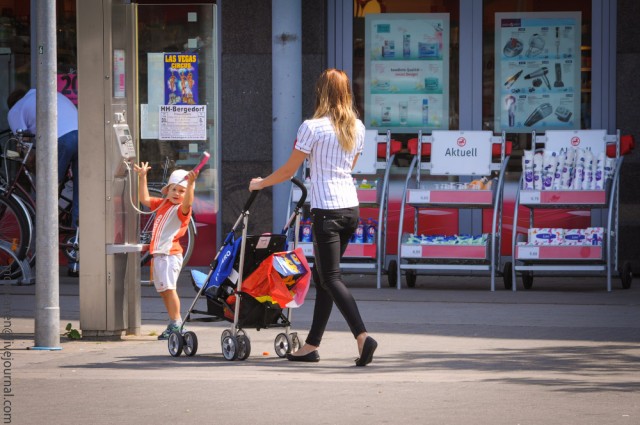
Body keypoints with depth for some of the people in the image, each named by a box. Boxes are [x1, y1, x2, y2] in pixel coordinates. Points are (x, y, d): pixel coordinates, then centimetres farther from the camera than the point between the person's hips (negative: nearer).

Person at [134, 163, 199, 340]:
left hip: (170, 254, -9)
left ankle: (176, 325, -16)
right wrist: (142, 177, 20)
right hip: (158, 253, 9)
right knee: (163, 290, 13)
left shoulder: (182, 209, -8)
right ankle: (175, 323, 21)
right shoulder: (162, 204, 17)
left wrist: (190, 184, -47)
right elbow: (145, 199, 26)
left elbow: (188, 202, -31)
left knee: (169, 288, -17)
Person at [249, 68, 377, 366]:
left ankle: (362, 336, -22)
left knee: (331, 278, -5)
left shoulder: (312, 127, -9)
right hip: (351, 207, 7)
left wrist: (260, 184, 15)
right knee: (322, 275, 14)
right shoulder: (357, 127, 8)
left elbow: (289, 170, -2)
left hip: (326, 210, -6)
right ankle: (311, 345, 17)